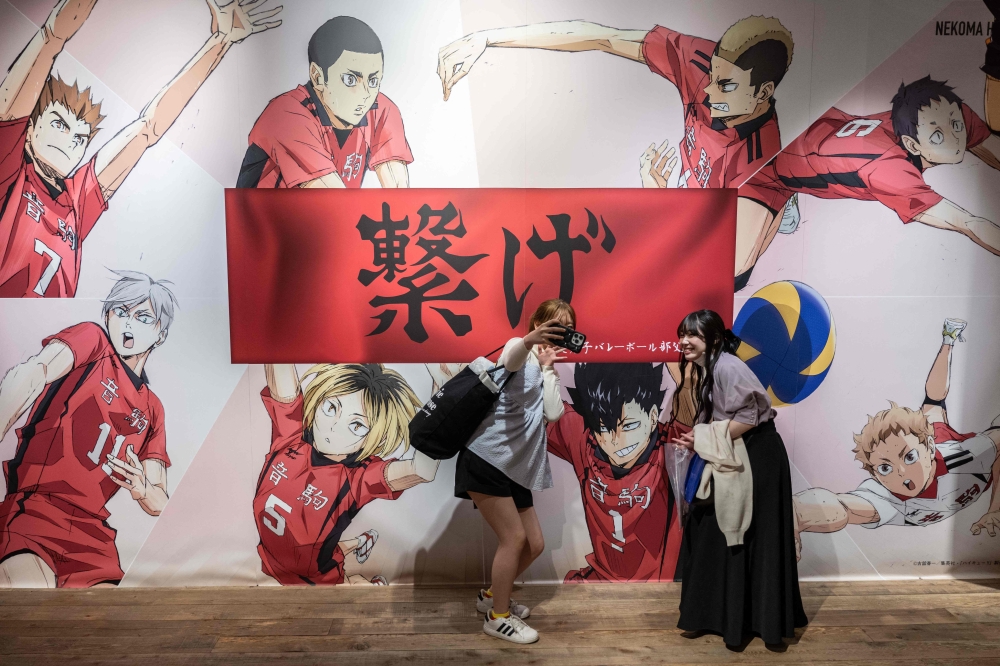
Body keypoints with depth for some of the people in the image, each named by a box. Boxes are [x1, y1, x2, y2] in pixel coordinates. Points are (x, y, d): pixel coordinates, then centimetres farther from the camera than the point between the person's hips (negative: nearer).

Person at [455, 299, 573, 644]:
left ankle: (492, 595, 33)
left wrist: (548, 367, -1)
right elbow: (510, 360, -30)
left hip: (516, 469, 8)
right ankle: (498, 617, 13)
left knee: (534, 544, 11)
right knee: (514, 538, -6)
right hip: (486, 458, -8)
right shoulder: (520, 349, -2)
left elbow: (553, 413, 0)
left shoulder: (549, 372, 19)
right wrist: (529, 340, -50)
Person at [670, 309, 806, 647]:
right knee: (714, 529, 13)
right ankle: (724, 611, 28)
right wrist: (696, 439, -5)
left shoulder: (727, 367, -22)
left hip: (759, 456, -9)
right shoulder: (701, 369, 7)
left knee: (753, 537, -1)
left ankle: (762, 617, 14)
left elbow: (747, 417, -25)